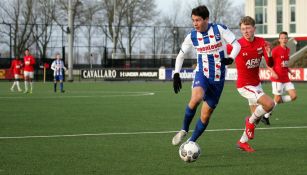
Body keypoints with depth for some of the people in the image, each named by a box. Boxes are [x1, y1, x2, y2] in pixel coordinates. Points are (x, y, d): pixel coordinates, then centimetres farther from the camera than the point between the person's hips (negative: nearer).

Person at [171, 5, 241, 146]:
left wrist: (231, 58, -27)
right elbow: (181, 55, 9)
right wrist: (176, 75, -1)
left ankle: (191, 142, 18)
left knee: (205, 115, 1)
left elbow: (236, 45, -8)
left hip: (218, 78, 0)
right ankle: (184, 130, -15)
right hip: (202, 74, 0)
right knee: (196, 98, -32)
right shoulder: (191, 36, -3)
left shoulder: (219, 29, -10)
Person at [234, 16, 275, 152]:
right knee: (269, 104, -24)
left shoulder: (261, 42, -5)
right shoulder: (237, 45, -19)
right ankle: (251, 121, 3)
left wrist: (269, 55, -24)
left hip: (256, 84, 7)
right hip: (244, 85, -7)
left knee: (256, 115, 14)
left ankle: (242, 142, 31)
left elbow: (270, 64, -5)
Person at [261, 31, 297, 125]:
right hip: (277, 78, -7)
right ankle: (266, 116, 10)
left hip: (286, 78, 7)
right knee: (277, 99, -6)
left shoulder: (288, 50, 12)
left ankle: (274, 103, 13)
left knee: (293, 96, -4)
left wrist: (290, 72, 8)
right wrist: (273, 73, -23)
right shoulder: (276, 50, -10)